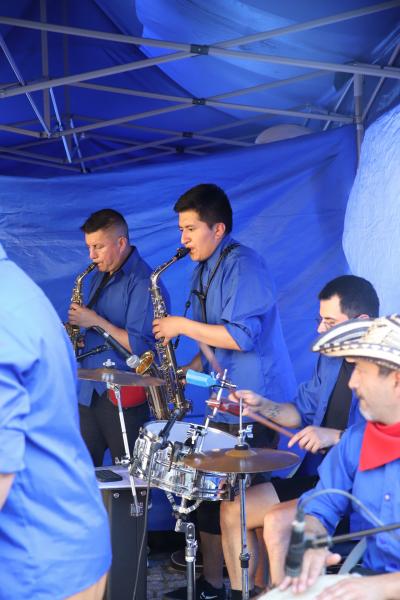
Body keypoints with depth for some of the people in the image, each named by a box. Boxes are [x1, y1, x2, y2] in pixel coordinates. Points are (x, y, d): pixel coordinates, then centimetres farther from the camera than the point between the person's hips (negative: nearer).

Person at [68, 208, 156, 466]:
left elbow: (141, 347, -19)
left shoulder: (142, 282, -13)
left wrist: (96, 321, -19)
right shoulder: (101, 277, 14)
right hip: (89, 391, 8)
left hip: (124, 396, -8)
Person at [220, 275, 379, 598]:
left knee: (278, 525, -26)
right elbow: (304, 412, 18)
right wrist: (263, 407, 1)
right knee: (233, 509, 3)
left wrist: (337, 436, -30)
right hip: (317, 474, 9)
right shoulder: (331, 357, 9)